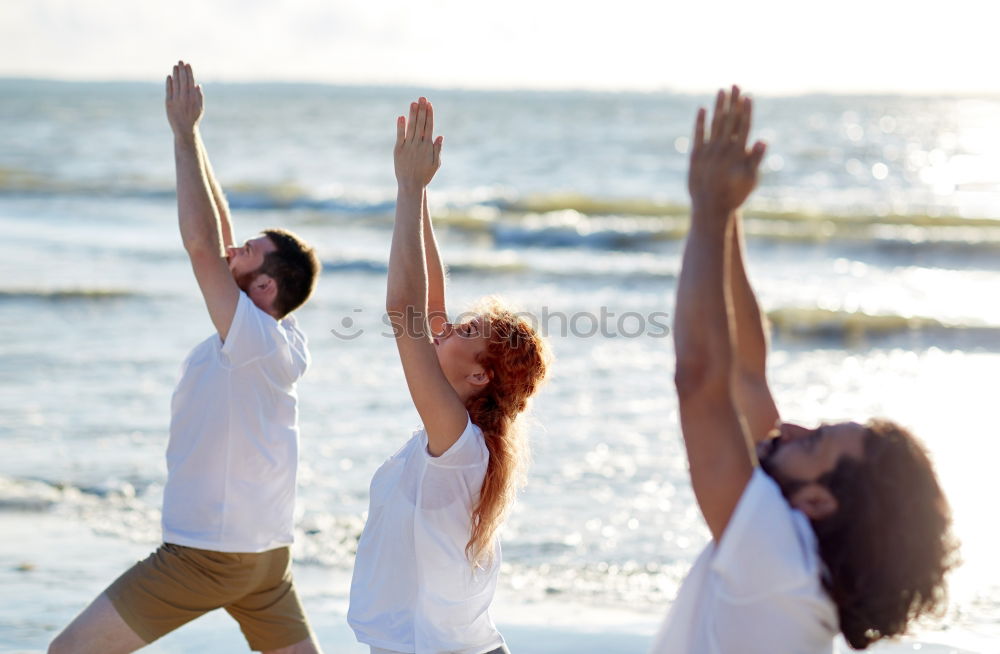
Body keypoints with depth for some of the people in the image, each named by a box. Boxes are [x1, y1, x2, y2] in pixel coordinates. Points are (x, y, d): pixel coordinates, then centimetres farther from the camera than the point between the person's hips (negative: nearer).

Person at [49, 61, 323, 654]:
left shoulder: (256, 338, -18)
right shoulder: (282, 341, 4)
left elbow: (201, 244, -27)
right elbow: (217, 239, 9)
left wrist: (185, 133, -22)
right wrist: (189, 135, 8)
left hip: (207, 555, -9)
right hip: (267, 554, 9)